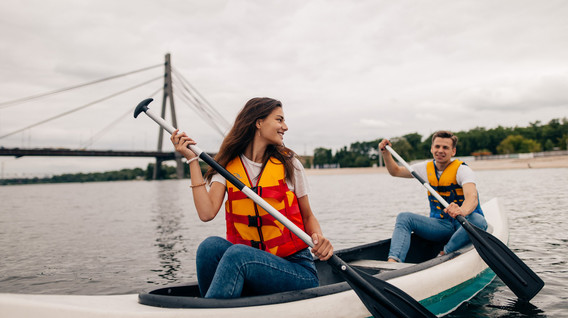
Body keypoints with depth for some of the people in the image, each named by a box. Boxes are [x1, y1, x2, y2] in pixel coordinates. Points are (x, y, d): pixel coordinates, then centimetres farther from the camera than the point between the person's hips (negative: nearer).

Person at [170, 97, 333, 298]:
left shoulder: (288, 164, 2)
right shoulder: (228, 165, 4)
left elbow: (308, 217, 11)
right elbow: (207, 213, -12)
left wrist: (319, 239, -12)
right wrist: (192, 159, -8)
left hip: (296, 269, -2)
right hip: (248, 265, 2)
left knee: (238, 254, -31)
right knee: (211, 245, -27)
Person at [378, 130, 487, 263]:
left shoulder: (462, 170, -12)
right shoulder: (426, 168, 5)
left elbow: (472, 197, -31)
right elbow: (395, 171, 17)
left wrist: (462, 211, -54)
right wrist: (386, 152, 1)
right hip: (440, 225, 4)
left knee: (478, 221, -37)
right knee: (404, 217, -19)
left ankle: (444, 254, -22)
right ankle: (393, 262, -40)